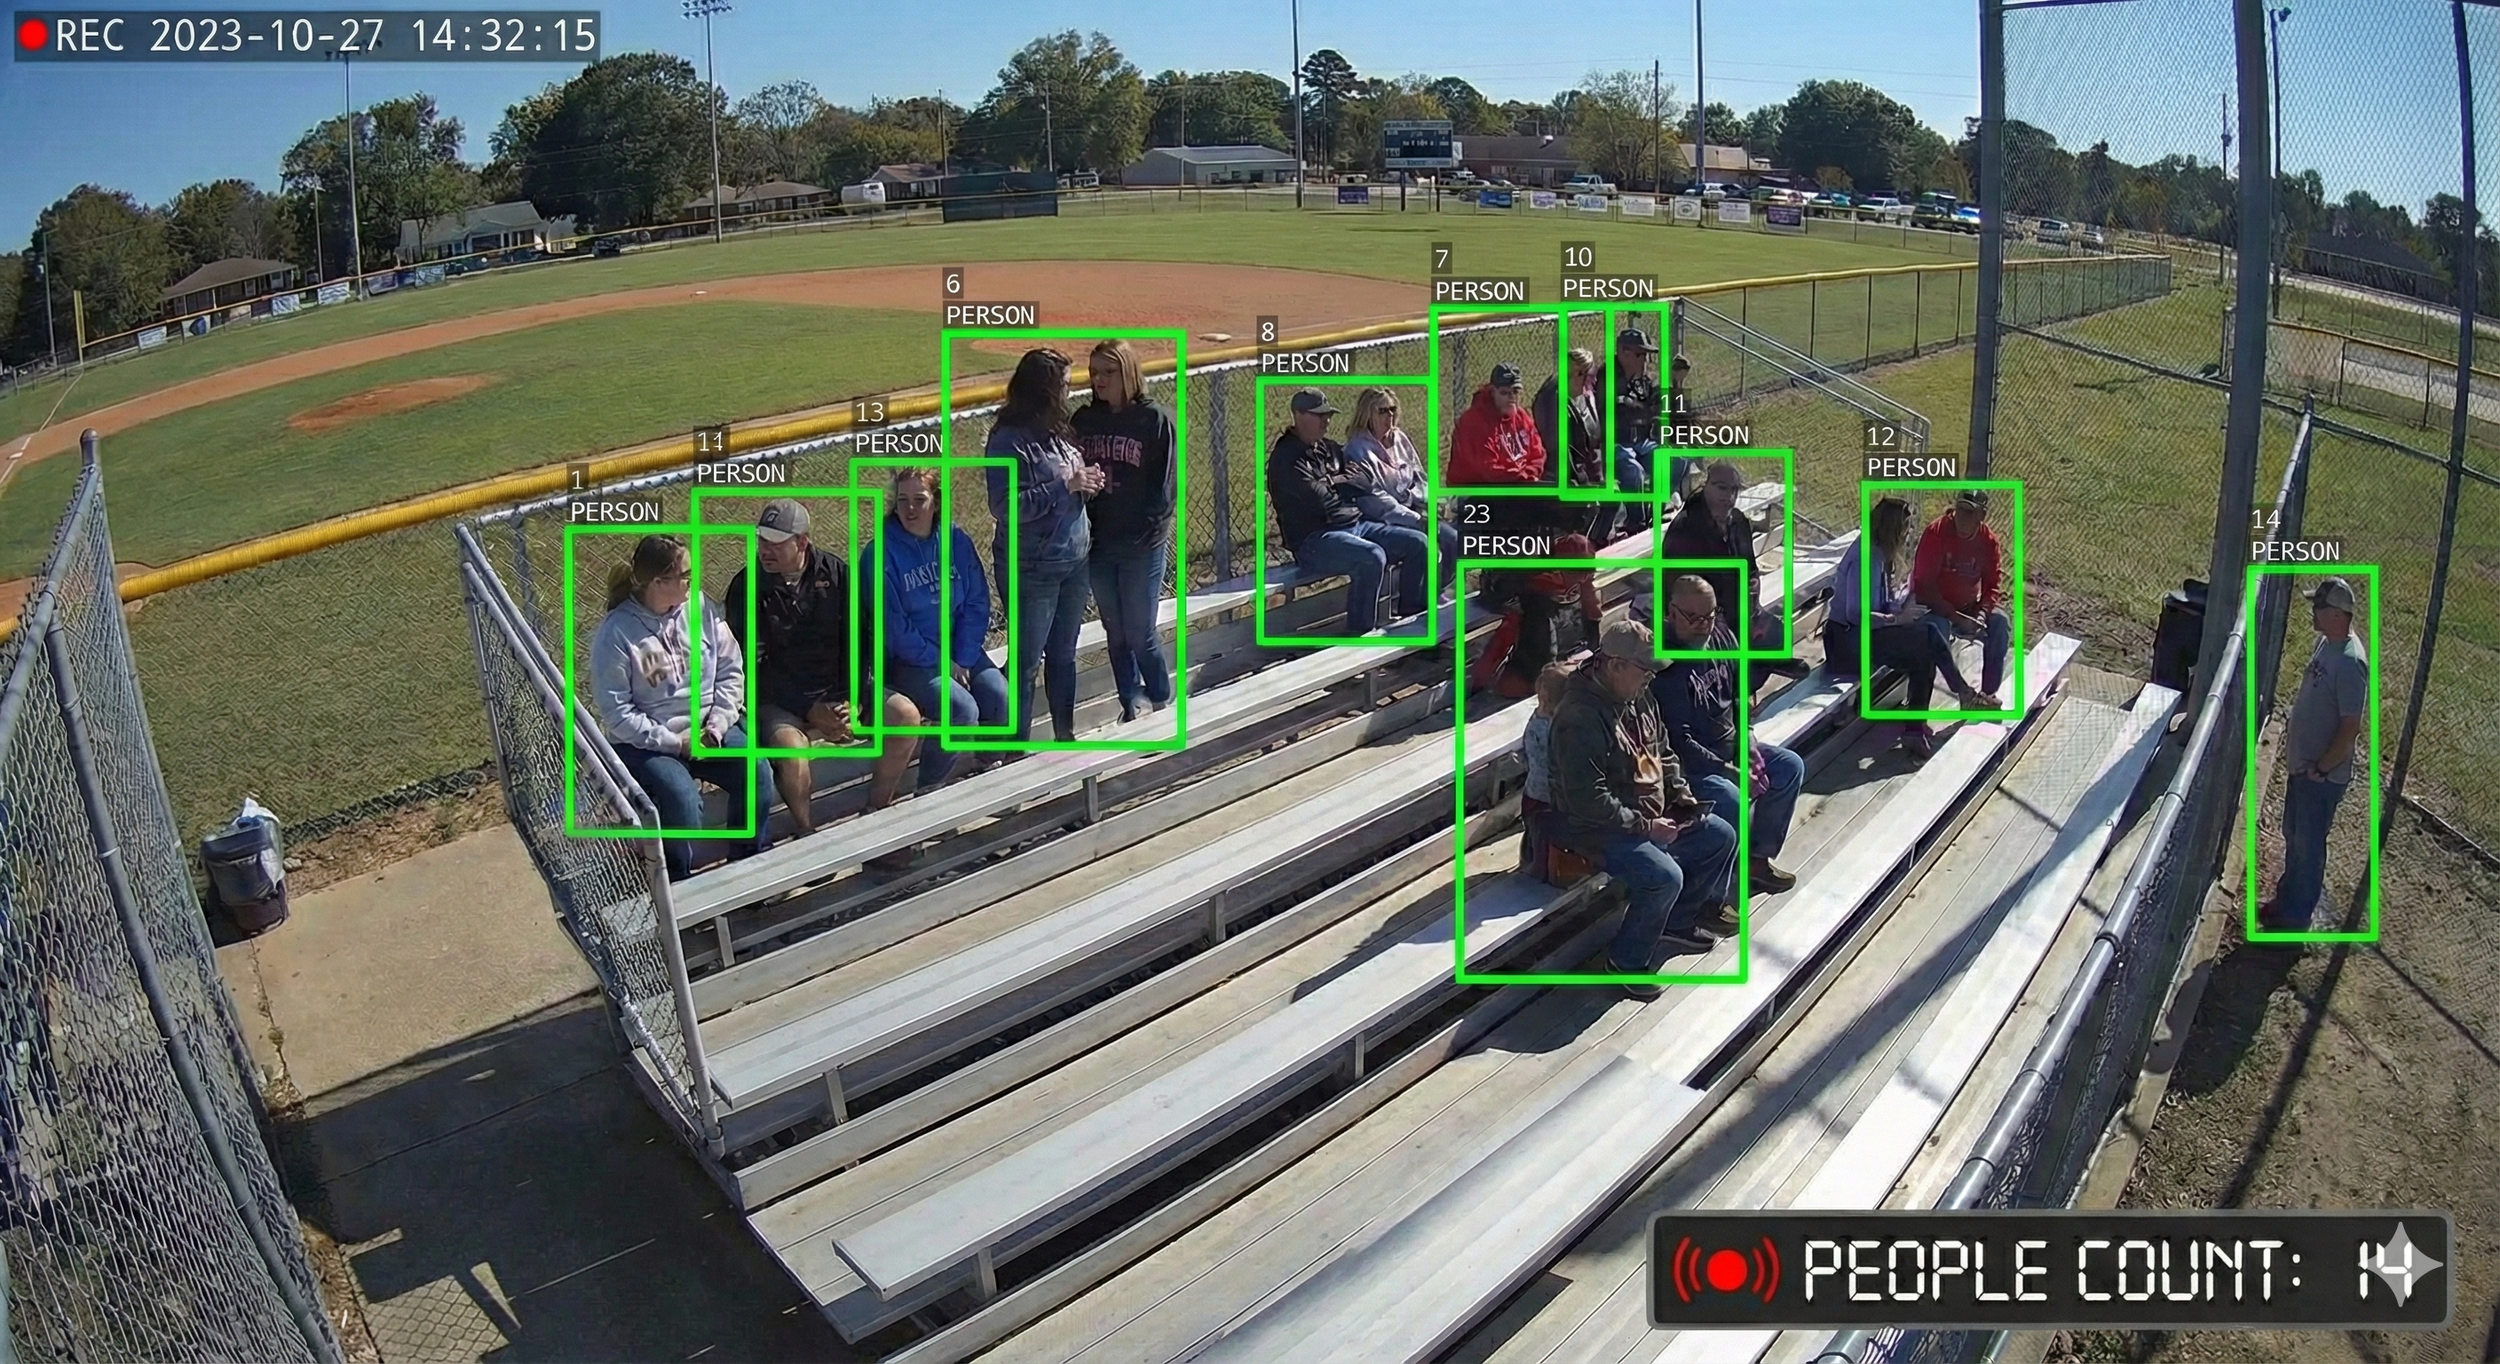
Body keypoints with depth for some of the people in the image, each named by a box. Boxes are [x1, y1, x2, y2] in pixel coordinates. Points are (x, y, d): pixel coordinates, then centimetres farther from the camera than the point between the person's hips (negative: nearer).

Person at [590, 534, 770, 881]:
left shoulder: (699, 608, -3)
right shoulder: (615, 633, -15)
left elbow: (731, 670, 3)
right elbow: (616, 712, -14)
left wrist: (718, 723, -10)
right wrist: (674, 742, -18)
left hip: (706, 728, 4)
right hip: (645, 743, -4)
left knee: (754, 770, -19)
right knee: (681, 795, -29)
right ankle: (679, 884, -5)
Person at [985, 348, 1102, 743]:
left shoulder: (1058, 431, 6)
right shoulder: (1009, 440, -17)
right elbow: (1006, 507, -24)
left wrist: (1088, 481, -3)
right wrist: (1067, 485, -23)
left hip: (1075, 561, 8)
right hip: (1032, 570, -8)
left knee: (1063, 654, 19)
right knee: (1027, 661, 3)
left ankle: (1065, 733, 33)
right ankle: (1016, 746, 15)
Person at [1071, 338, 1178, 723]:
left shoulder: (1155, 420, -7)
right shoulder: (1084, 419, 6)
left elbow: (1165, 483, -8)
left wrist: (1149, 531, -15)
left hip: (1142, 547, -5)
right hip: (1098, 544, 5)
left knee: (1141, 633, 1)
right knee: (1115, 632, 13)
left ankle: (1162, 704, 20)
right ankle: (1130, 704, 27)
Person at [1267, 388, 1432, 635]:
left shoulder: (1330, 449, 16)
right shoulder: (1285, 459, -9)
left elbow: (1364, 484, 10)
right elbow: (1320, 501, -19)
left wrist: (1332, 482, -5)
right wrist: (1344, 483, 1)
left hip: (1355, 524, 9)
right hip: (1314, 539, -9)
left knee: (1418, 543, -2)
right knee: (1372, 557, -35)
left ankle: (1411, 620, 9)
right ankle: (1359, 634, -23)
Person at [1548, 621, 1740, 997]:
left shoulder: (1638, 698, 3)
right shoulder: (1580, 718, -27)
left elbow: (1662, 752, 19)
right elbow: (1587, 800, -29)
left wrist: (1681, 794, 3)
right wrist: (1645, 826, -23)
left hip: (1650, 815, 10)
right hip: (1599, 828, -10)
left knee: (1721, 837, 10)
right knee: (1664, 876, -28)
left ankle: (1678, 923, 26)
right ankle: (1627, 961, -5)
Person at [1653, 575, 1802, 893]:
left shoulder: (1721, 635, -1)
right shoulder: (1665, 664, -26)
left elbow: (1738, 695, 12)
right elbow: (1677, 740, -25)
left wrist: (1746, 743, -2)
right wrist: (1731, 771, -24)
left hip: (1727, 745, 9)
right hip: (1688, 761, -9)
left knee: (1790, 767, 5)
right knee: (1729, 799, -30)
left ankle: (1758, 857, 15)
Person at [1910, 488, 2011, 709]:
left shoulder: (1988, 540, -4)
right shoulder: (1936, 534, -19)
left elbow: (1993, 585, -1)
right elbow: (1924, 584, -22)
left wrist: (1982, 614, -21)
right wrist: (1955, 616, -27)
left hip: (1968, 607, 5)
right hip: (1933, 606, -5)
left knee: (1999, 622, -18)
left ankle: (1988, 693, -7)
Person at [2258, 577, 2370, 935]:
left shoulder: (2350, 663, -26)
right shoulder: (2325, 643, 3)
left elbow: (2351, 727, -25)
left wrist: (2321, 768, -18)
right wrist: (2291, 730, 16)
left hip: (2322, 776, -9)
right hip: (2300, 764, 9)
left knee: (2308, 845, 6)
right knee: (2293, 836, 23)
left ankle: (2295, 917, 19)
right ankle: (2286, 898, 39)